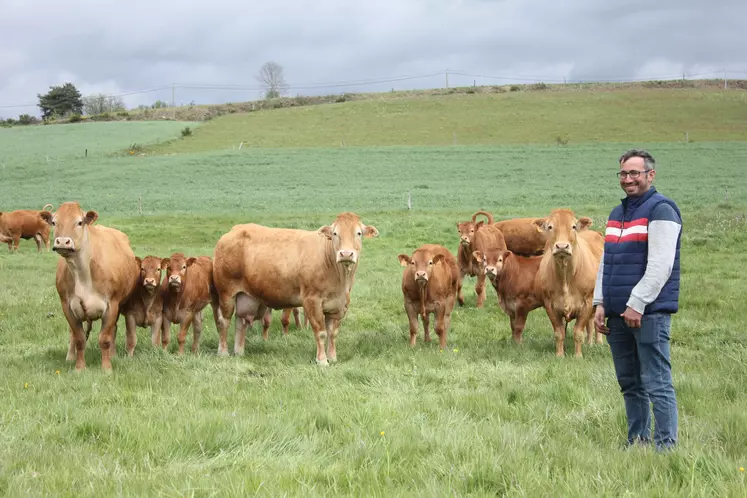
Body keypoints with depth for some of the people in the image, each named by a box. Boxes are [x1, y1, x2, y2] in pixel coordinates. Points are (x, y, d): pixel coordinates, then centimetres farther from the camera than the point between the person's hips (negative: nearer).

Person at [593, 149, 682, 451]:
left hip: (649, 313, -8)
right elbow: (605, 263, 20)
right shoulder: (617, 214, 19)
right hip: (618, 313, 8)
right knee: (629, 383, 13)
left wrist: (637, 304, -18)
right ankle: (637, 443, 21)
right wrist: (600, 304, 9)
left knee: (657, 384, -8)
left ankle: (666, 446, -5)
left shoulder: (661, 210, -6)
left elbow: (660, 265, -15)